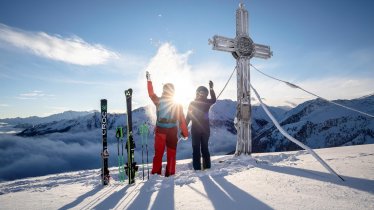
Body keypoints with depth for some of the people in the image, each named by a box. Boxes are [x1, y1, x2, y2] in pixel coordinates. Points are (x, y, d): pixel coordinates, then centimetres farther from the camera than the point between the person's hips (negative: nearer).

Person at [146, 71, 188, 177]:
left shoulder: (158, 101, -6)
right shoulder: (177, 104, -4)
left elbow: (151, 93, 12)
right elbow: (182, 120, -4)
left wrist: (149, 80, 22)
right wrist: (185, 133, 4)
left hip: (160, 131, 0)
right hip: (172, 131, 0)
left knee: (158, 154, 11)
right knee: (171, 154, 11)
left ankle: (155, 173, 14)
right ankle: (170, 173, 14)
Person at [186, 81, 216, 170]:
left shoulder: (192, 103, -6)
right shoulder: (207, 102, -2)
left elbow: (188, 117, -5)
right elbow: (214, 99, 20)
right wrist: (211, 88, 21)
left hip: (195, 129, -2)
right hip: (205, 129, 3)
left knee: (196, 149, 2)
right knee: (205, 148, 14)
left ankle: (197, 167, 1)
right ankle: (207, 166, 15)